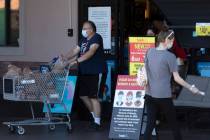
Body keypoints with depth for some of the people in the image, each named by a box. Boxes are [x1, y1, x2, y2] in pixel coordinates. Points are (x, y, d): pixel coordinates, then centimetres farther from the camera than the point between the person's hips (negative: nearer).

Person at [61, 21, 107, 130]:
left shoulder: (96, 38, -12)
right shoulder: (84, 40, 14)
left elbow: (91, 52, -25)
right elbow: (75, 50, 9)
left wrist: (76, 61, -34)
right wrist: (65, 58, -10)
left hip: (95, 72, -9)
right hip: (84, 72, 9)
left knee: (93, 96, -7)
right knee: (83, 95, 14)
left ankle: (97, 121, 1)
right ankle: (94, 115, 33)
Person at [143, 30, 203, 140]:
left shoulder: (149, 52, 2)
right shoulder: (170, 56, -13)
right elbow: (177, 78, -10)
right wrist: (191, 88, -1)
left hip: (150, 95, 5)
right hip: (164, 96, -5)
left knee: (150, 124, 6)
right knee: (173, 124, 11)